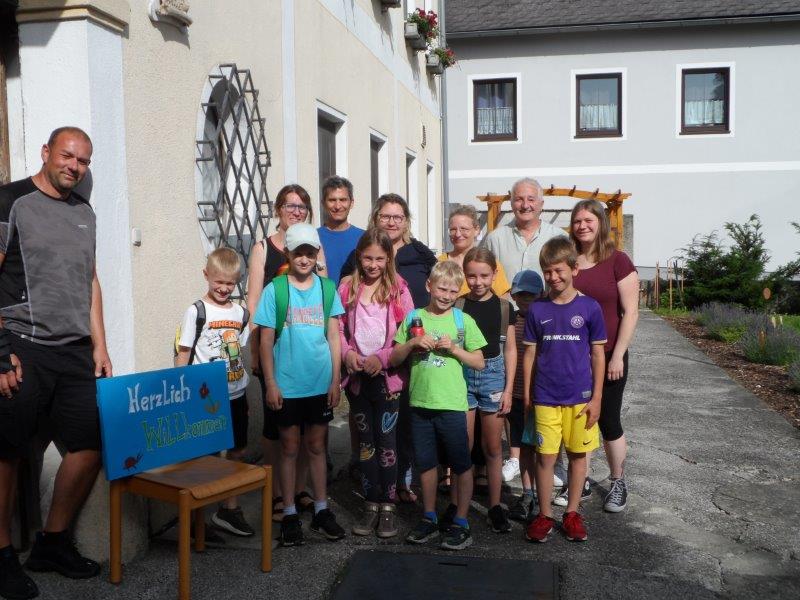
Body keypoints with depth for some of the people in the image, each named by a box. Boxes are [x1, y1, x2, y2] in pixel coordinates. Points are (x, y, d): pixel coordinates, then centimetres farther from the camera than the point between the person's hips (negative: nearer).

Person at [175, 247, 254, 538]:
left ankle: (230, 509, 26)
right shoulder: (196, 312, -8)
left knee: (237, 452, 12)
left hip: (236, 394, 6)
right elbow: (183, 354, -7)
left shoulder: (240, 312, 8)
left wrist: (243, 378, 10)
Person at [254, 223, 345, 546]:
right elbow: (266, 341, -3)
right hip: (287, 385, -2)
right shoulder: (275, 290, -4)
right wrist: (270, 383, -7)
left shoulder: (327, 288, 2)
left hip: (320, 384, 2)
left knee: (316, 446, 12)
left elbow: (334, 337, 4)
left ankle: (322, 511, 24)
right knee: (290, 447, 8)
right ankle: (289, 514, 20)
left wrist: (335, 380, 2)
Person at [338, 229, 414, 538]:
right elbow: (337, 328, 6)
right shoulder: (347, 288, 4)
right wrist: (347, 353, -12)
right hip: (357, 377, 3)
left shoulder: (398, 289, -3)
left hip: (388, 376, -3)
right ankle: (371, 504, 22)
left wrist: (382, 357, -17)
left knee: (387, 442, 2)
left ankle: (388, 506, 14)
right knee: (365, 442, 11)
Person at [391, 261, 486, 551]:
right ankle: (429, 519, 29)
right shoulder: (414, 318, 4)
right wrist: (413, 343, -12)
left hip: (452, 404, -2)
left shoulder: (463, 320, -1)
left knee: (461, 465, 5)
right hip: (420, 402, 2)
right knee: (426, 463, 14)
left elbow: (479, 362, 1)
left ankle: (461, 523, 19)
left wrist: (454, 348, -13)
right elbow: (394, 359, 5)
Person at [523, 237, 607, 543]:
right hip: (546, 398, 0)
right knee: (545, 457, 3)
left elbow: (598, 355, 1)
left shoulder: (589, 308, -4)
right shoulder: (537, 309, 0)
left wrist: (596, 398, -2)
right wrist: (526, 396, 4)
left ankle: (572, 514, 25)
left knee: (577, 455, 10)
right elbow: (530, 354, 5)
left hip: (580, 397, 0)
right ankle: (544, 514, 18)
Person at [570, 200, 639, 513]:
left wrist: (617, 356, -12)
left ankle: (618, 483, 25)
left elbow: (630, 313, -9)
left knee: (608, 421, 6)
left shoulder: (617, 261, -7)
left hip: (607, 357, -3)